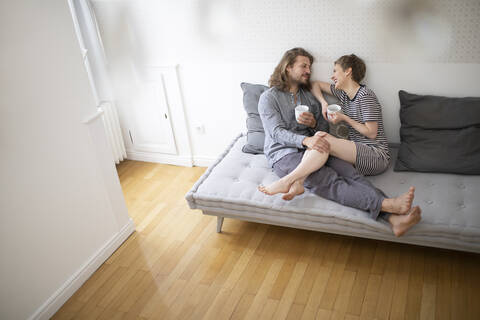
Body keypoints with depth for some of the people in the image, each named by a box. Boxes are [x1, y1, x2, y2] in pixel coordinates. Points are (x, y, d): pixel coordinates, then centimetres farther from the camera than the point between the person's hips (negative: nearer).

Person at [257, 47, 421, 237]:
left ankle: (393, 218, -43)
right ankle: (387, 204, -47)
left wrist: (314, 123, -5)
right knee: (329, 181, -30)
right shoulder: (269, 97, 3)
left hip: (310, 152, 5)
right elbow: (277, 132, -12)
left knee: (349, 172, -25)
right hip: (283, 154, -5)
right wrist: (306, 140, -30)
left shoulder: (308, 96, 22)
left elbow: (324, 128, 21)